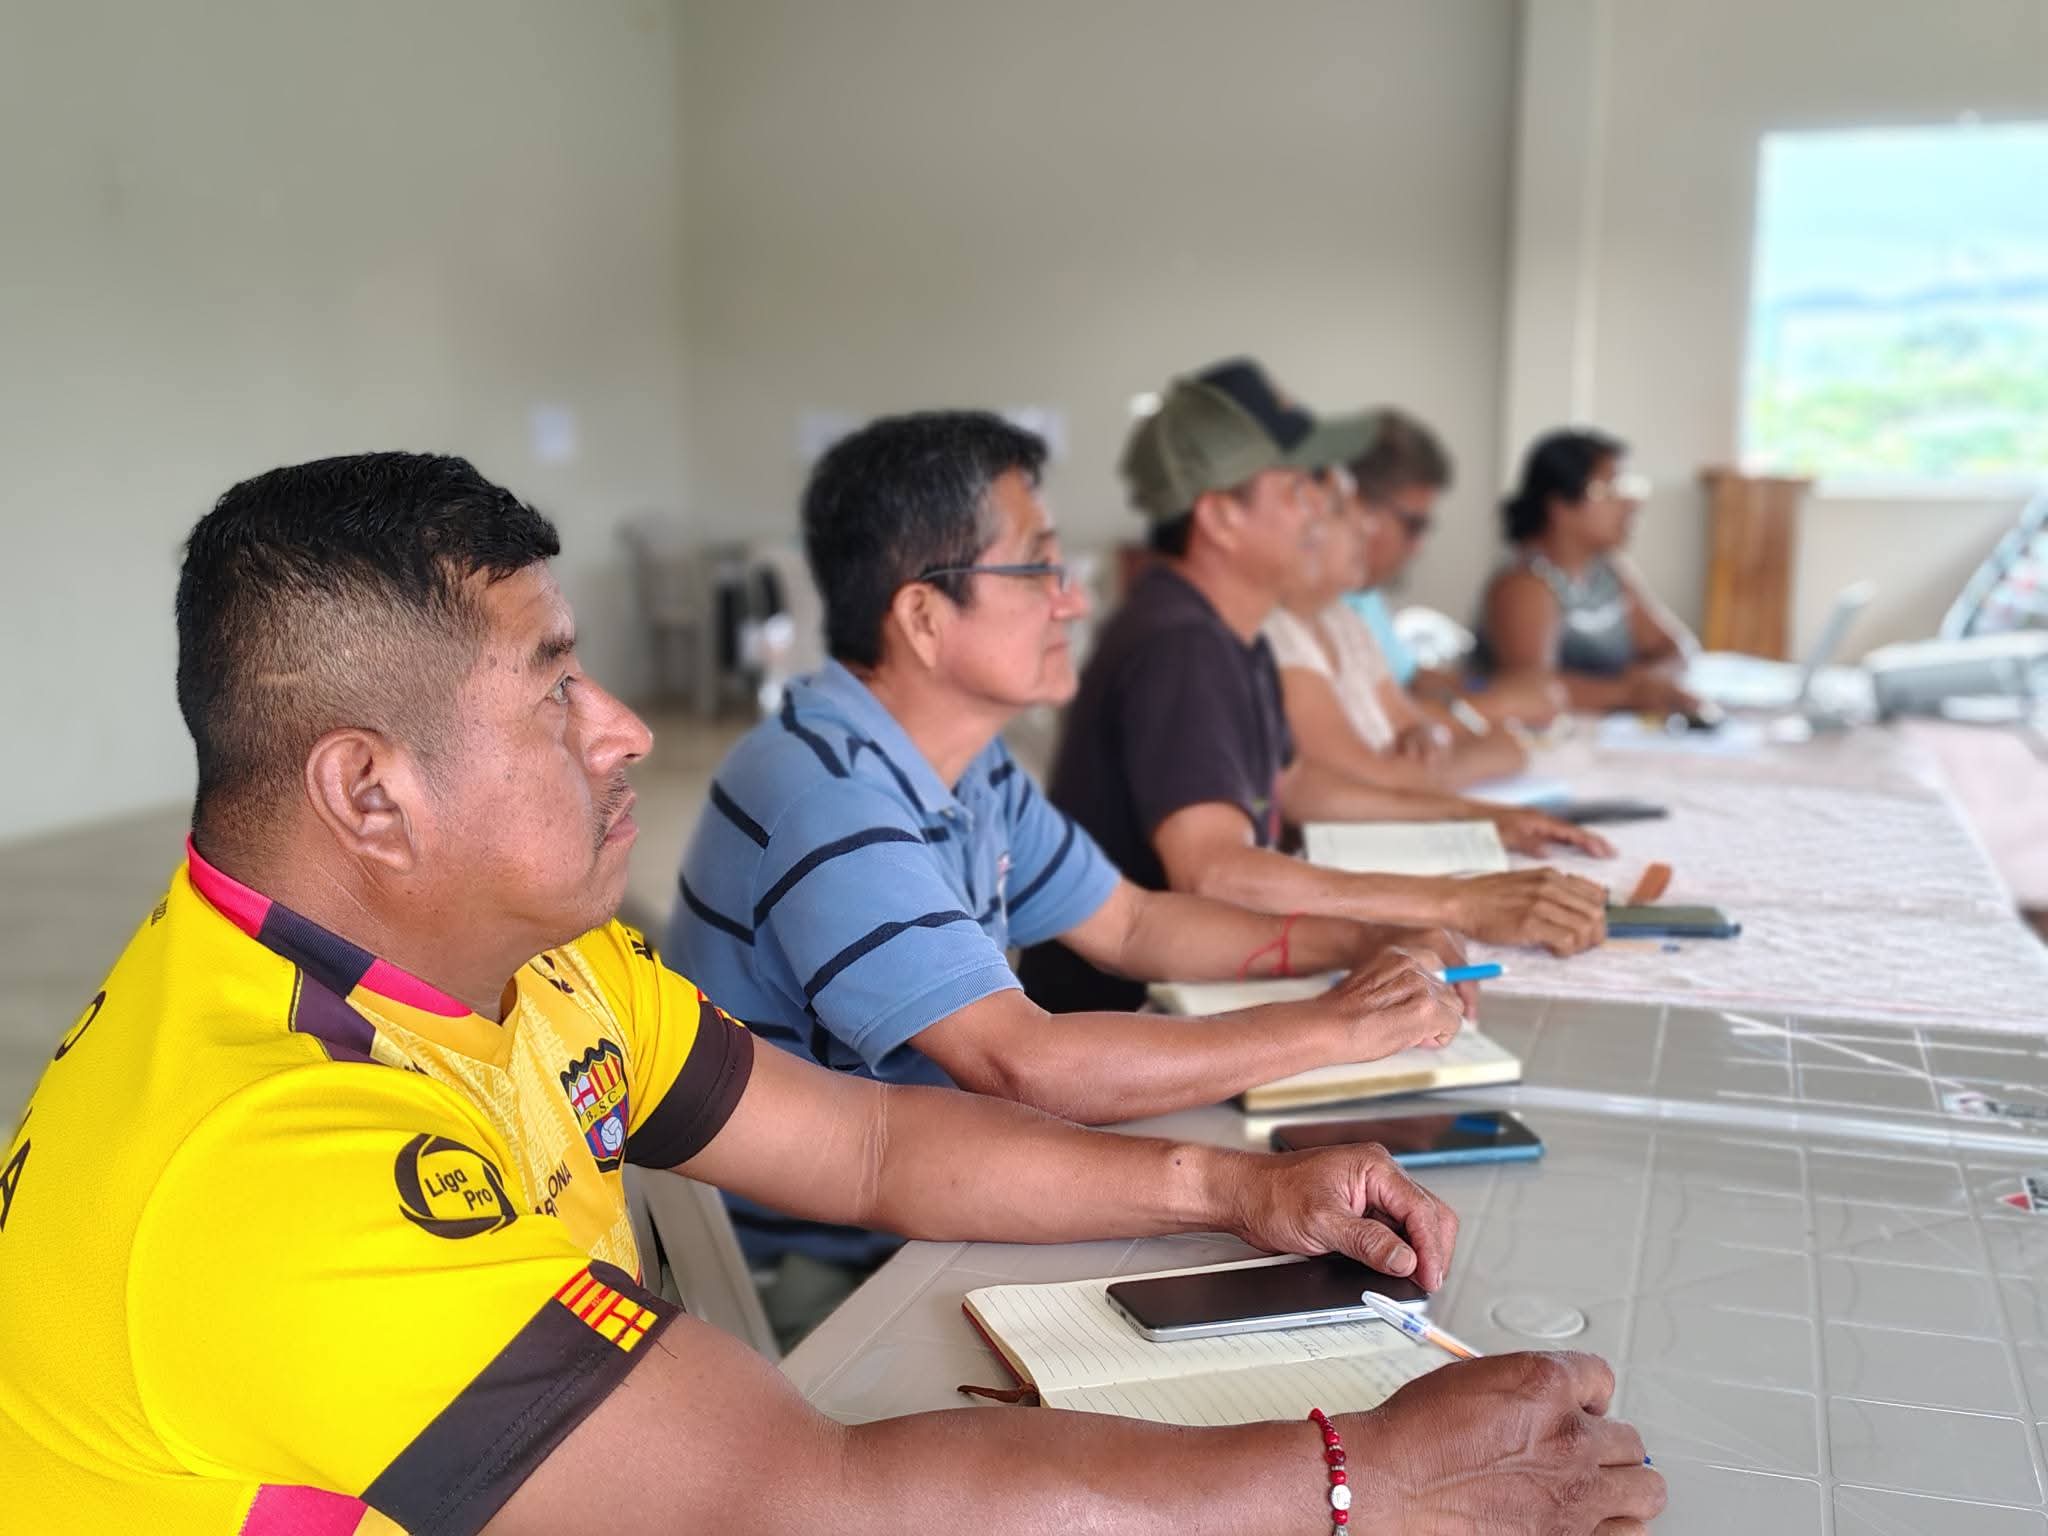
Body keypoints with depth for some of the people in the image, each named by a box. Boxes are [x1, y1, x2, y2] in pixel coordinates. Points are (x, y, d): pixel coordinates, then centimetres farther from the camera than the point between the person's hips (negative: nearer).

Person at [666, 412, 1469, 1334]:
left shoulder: (969, 766, 4)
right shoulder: (825, 796, -26)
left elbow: (1130, 925, 15)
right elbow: (1023, 1066, -32)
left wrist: (1364, 945, 2)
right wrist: (1333, 1027, -23)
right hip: (819, 1283, -8)